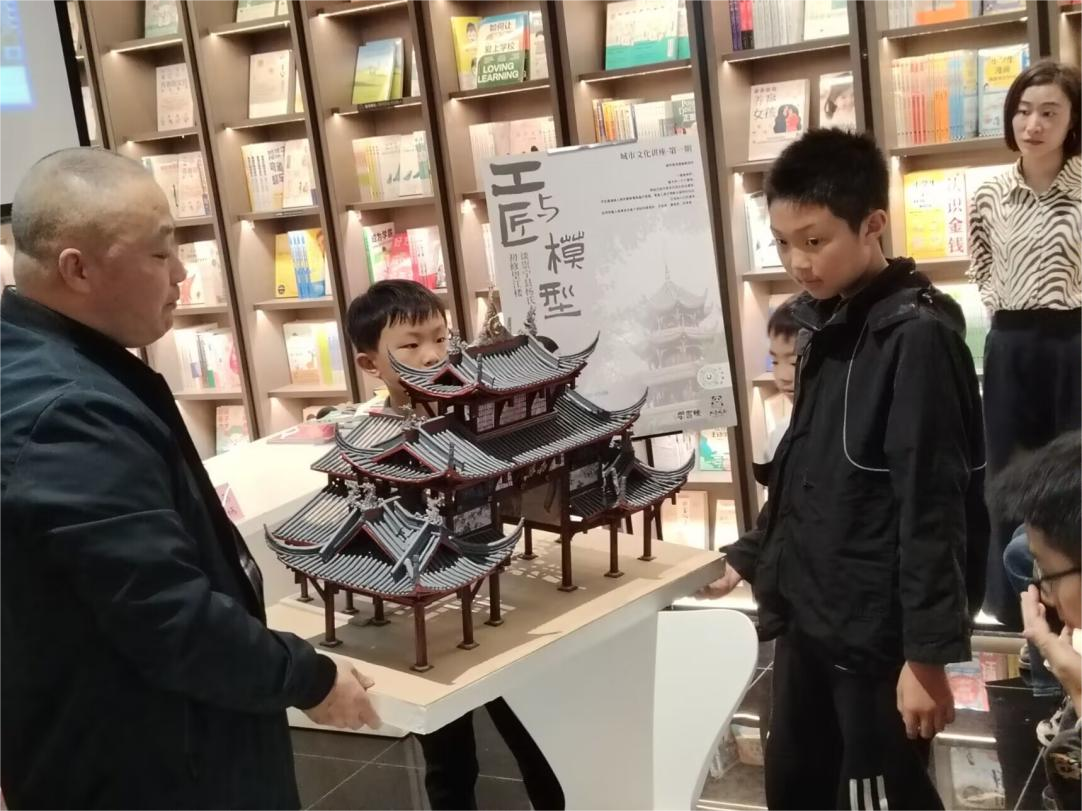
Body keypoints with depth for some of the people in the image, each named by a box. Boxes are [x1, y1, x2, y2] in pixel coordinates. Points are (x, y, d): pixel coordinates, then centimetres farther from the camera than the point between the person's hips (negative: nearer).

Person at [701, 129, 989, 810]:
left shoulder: (918, 338, -16)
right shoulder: (825, 325, 9)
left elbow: (932, 509, -19)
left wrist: (929, 652, -19)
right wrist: (755, 557, 22)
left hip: (879, 631, -8)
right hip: (809, 616, 8)